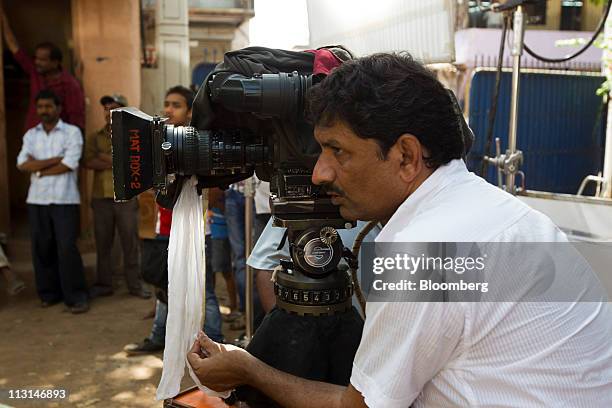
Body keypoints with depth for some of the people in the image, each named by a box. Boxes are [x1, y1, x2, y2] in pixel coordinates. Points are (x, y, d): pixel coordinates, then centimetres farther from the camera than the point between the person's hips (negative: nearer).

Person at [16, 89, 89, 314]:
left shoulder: (72, 132, -1)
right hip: (37, 200, 4)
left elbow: (69, 165, -12)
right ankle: (49, 292, 22)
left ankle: (76, 297, 1)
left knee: (67, 248, -7)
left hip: (64, 200, -4)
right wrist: (56, 159, -10)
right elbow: (22, 164, -3)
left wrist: (38, 169, -4)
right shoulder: (31, 135, 11)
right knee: (41, 247, 8)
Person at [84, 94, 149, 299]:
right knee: (102, 243, 8)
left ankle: (135, 285, 11)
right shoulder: (95, 138, 10)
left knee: (131, 242, 2)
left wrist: (105, 157, -11)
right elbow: (89, 163, -5)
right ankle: (104, 284, 19)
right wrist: (119, 162, -13)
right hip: (101, 197, 3)